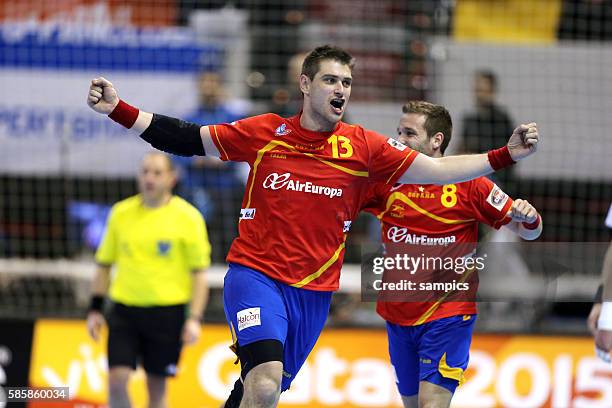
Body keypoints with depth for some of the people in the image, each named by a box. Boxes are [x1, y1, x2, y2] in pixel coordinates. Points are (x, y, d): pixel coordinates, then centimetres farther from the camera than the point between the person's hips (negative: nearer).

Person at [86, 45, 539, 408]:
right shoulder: (264, 133, -2)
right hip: (255, 275, -3)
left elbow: (438, 170, 2)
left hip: (314, 292, 3)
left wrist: (505, 155, -7)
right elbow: (187, 139, 5)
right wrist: (118, 109, -3)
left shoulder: (364, 147, 1)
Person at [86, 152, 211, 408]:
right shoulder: (120, 213, 6)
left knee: (157, 387, 4)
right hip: (124, 310, 2)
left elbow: (199, 273, -3)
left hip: (167, 312, -2)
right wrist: (95, 309, 8)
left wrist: (194, 319, -11)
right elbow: (104, 264, 14)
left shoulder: (188, 217, -3)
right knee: (117, 380, -10)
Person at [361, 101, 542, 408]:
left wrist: (528, 218, -24)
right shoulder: (384, 184, 0)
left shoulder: (468, 184, -6)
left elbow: (528, 231, -1)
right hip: (397, 316, 4)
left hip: (448, 315, -4)